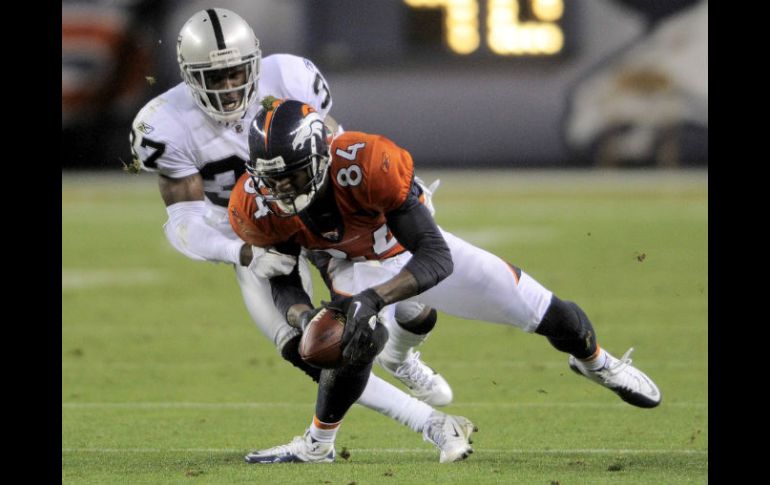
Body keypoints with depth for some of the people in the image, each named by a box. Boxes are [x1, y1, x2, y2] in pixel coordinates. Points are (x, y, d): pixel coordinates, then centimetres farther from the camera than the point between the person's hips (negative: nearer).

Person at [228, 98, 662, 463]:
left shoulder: (368, 165, -44)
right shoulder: (258, 209, -31)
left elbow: (437, 258, -40)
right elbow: (283, 281, -14)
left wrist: (373, 298, -54)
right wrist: (302, 316, -37)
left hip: (417, 250, -1)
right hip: (356, 267, 1)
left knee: (543, 313, 6)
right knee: (357, 344, -31)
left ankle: (595, 361, 41)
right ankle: (317, 444, -7)